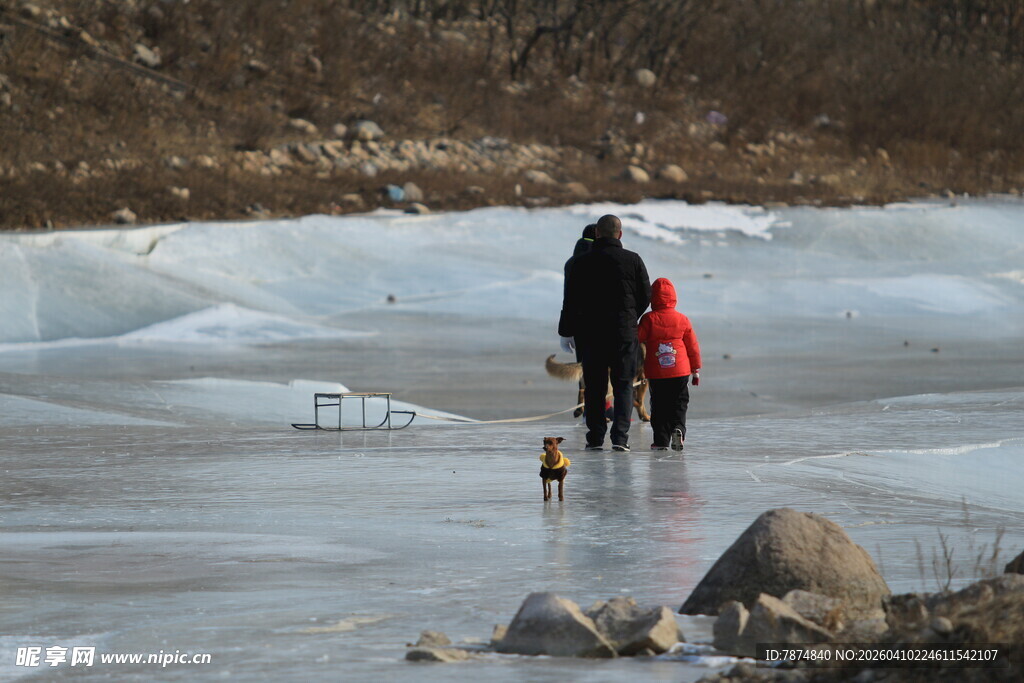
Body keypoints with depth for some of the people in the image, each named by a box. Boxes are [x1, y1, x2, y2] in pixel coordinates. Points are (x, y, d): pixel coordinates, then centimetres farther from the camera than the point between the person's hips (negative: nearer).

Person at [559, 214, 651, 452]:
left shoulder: (580, 262, -2)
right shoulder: (633, 260, -2)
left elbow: (570, 300, 0)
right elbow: (646, 296, 4)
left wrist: (566, 332, 9)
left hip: (589, 333, 0)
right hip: (624, 332, 0)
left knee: (594, 386, 7)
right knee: (623, 385, 4)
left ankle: (595, 436, 4)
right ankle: (620, 436, -6)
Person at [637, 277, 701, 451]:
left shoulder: (648, 319, -5)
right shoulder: (683, 320, 2)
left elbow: (637, 340, -4)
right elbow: (693, 346, 7)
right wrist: (696, 370, 15)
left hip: (655, 373, -1)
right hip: (680, 371, 1)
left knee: (659, 406, 7)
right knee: (679, 404, 8)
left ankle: (661, 440, 5)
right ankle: (678, 428, -17)